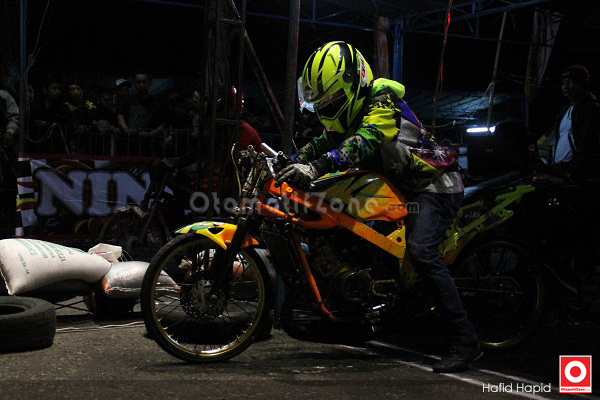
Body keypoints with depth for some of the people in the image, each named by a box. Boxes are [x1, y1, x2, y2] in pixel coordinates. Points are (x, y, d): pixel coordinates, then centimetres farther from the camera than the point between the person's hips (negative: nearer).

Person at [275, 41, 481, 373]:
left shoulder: (382, 103, -21)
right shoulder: (352, 110, 9)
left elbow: (362, 143, -38)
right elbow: (325, 142, 11)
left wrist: (316, 167, -50)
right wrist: (288, 163, -4)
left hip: (434, 186, -10)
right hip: (401, 188, 10)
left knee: (421, 252, -27)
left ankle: (465, 341, -26)